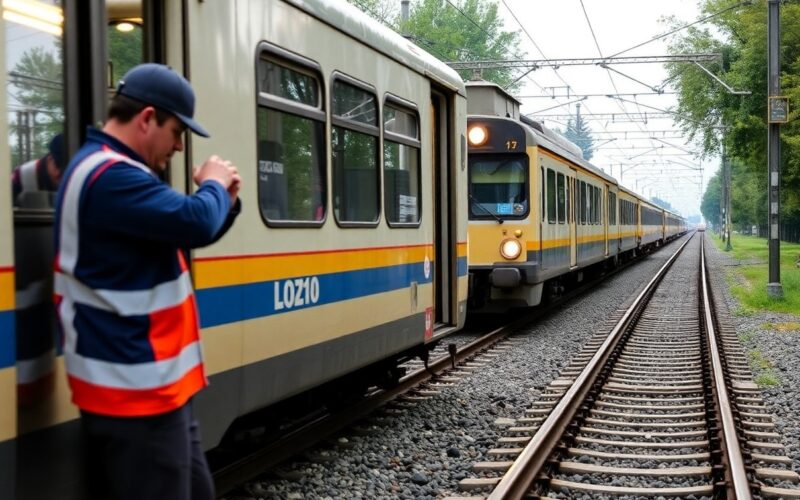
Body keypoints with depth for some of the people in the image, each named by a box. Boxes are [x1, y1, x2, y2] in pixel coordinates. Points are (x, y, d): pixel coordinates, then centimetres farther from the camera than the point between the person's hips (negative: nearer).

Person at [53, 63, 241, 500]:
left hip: (153, 384, 11)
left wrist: (224, 201, 4)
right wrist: (215, 185, -9)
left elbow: (177, 231, 23)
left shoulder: (109, 169, 16)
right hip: (136, 392, -11)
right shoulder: (111, 176, -20)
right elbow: (194, 223, -31)